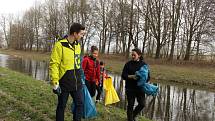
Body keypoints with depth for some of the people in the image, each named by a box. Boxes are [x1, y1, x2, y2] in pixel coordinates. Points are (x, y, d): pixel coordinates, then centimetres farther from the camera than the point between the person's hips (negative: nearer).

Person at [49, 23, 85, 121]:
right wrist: (55, 83, -16)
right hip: (64, 83, -6)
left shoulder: (78, 45, 8)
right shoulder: (60, 45, -13)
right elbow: (54, 64, -14)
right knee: (61, 106, 11)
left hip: (77, 83, 6)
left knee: (79, 104, 12)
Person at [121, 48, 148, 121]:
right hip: (130, 88, -2)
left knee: (142, 104, 5)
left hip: (140, 88, 2)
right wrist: (132, 76, -21)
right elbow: (123, 76, -4)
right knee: (130, 105, 6)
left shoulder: (143, 64, 1)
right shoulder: (128, 64, -2)